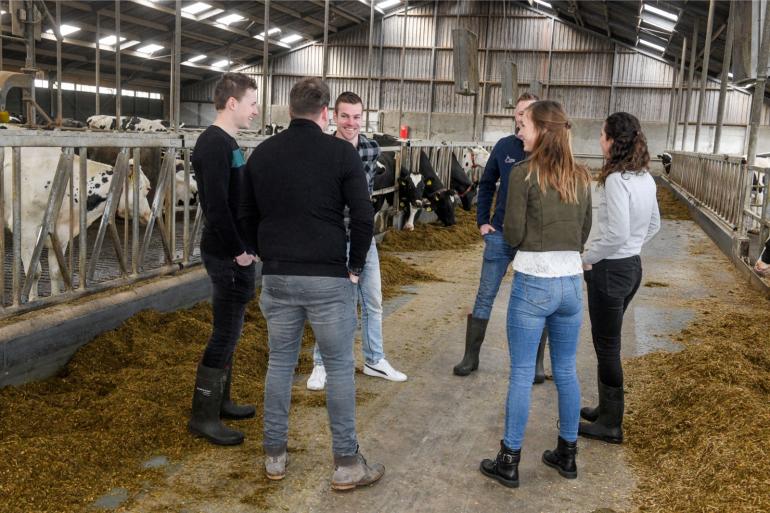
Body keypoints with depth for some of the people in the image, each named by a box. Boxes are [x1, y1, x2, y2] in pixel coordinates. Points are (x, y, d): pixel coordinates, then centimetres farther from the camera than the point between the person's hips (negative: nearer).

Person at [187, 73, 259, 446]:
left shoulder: (225, 142, 14)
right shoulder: (214, 144, -17)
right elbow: (216, 206, -24)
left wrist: (243, 245, 13)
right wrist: (238, 251, -18)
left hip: (232, 252, 10)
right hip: (228, 255, -10)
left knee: (228, 330, 17)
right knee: (225, 334, -4)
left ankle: (220, 401, 29)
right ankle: (203, 416, 7)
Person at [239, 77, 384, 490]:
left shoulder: (262, 153, 6)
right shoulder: (341, 152, -7)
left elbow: (247, 217, 11)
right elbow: (363, 218, -11)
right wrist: (355, 266, 1)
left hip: (277, 277, 4)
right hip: (328, 278, -4)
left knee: (280, 363, 15)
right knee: (339, 367, 6)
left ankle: (274, 456, 24)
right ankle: (347, 463, 13)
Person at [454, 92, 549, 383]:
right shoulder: (504, 146, 0)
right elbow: (486, 184, 11)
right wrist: (482, 221, 4)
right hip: (500, 235, 2)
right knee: (484, 297, 6)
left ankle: (537, 362, 22)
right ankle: (471, 357, 18)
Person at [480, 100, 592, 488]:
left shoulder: (524, 173, -12)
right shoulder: (581, 177, 6)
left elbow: (513, 234, -10)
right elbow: (584, 234, 12)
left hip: (532, 283, -5)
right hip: (572, 282, 5)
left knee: (522, 373, 3)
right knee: (566, 372, 15)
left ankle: (509, 461, 13)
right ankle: (567, 454, 27)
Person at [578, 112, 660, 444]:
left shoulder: (616, 179, -21)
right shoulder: (645, 178, 6)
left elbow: (617, 233, -26)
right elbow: (653, 225, 16)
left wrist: (587, 258, -13)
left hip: (610, 270, -9)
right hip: (632, 265, 9)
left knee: (607, 346, 4)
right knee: (608, 343, 20)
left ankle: (610, 425, 16)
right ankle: (606, 410, 32)